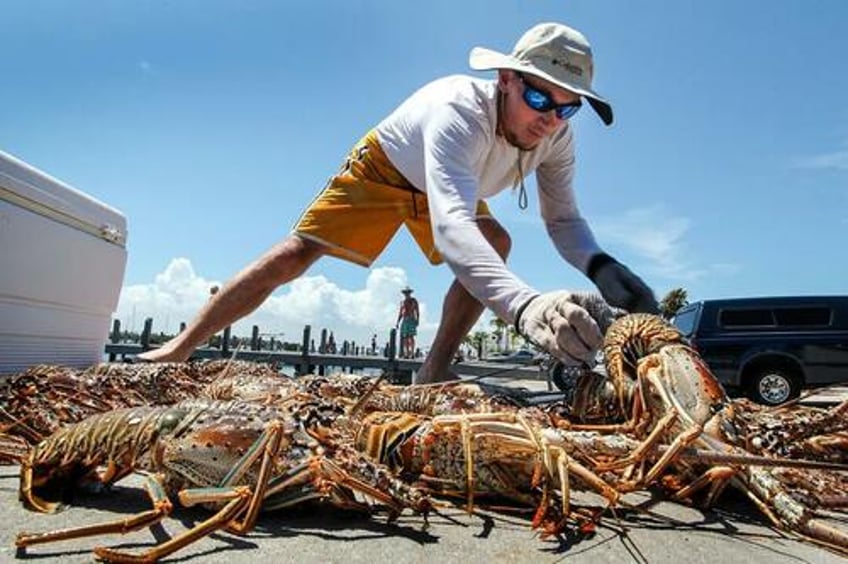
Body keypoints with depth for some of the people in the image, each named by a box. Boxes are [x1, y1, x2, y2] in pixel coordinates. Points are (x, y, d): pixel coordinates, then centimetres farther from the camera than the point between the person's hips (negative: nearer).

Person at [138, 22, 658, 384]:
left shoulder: (557, 134, -23)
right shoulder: (458, 109, -43)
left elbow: (564, 220, -18)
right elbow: (450, 226, -59)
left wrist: (601, 267, -41)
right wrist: (523, 303, -76)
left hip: (448, 185, 5)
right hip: (384, 166, -5)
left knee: (496, 244, -23)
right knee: (296, 253, -13)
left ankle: (434, 371, -17)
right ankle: (181, 348, -1)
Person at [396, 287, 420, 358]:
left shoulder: (414, 301, 4)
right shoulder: (402, 302, 17)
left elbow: (417, 312, -1)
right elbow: (400, 313, 19)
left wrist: (417, 320, -13)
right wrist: (397, 322, 11)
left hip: (412, 320, -4)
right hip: (404, 320, 5)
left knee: (411, 336, -12)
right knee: (405, 337, -1)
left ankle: (412, 353, -14)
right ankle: (406, 354, 0)